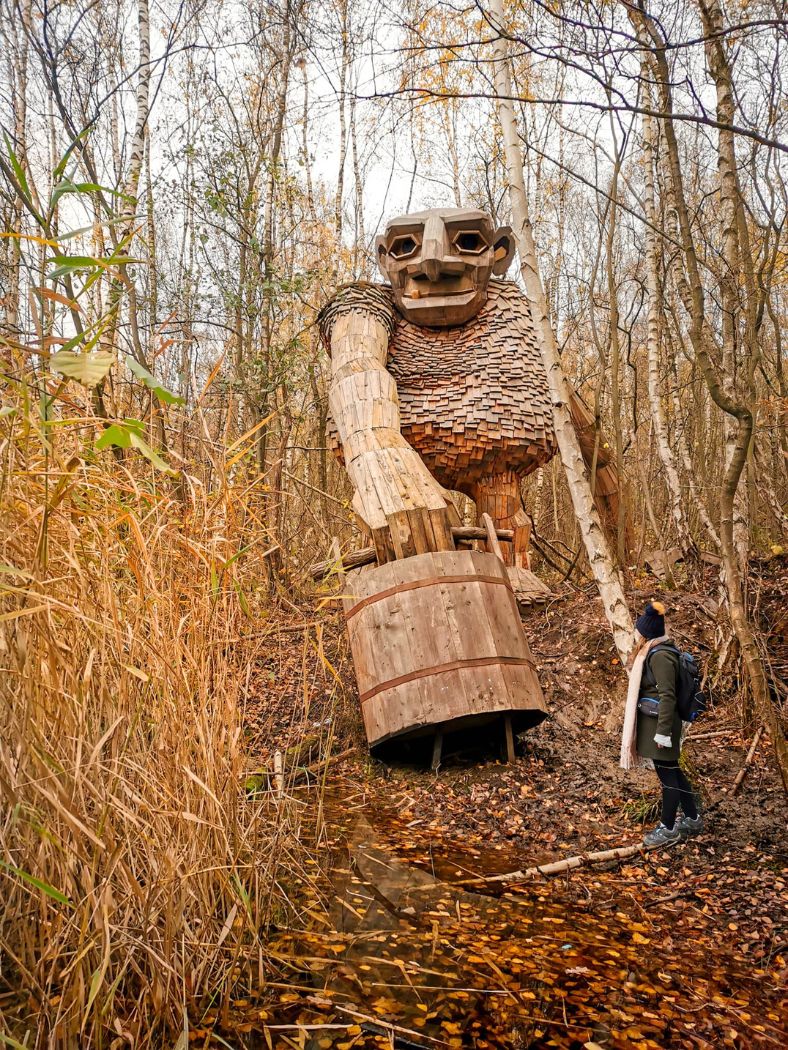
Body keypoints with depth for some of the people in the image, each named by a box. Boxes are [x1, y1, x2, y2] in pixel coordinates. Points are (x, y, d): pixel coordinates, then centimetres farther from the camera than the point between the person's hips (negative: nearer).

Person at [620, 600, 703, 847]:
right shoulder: (653, 652, 10)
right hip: (653, 722, 10)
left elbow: (667, 696, -22)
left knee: (667, 774, 2)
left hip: (659, 723, -10)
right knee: (672, 771, 19)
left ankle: (668, 829, 13)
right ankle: (692, 819, 32)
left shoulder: (660, 656, -19)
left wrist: (663, 732, -21)